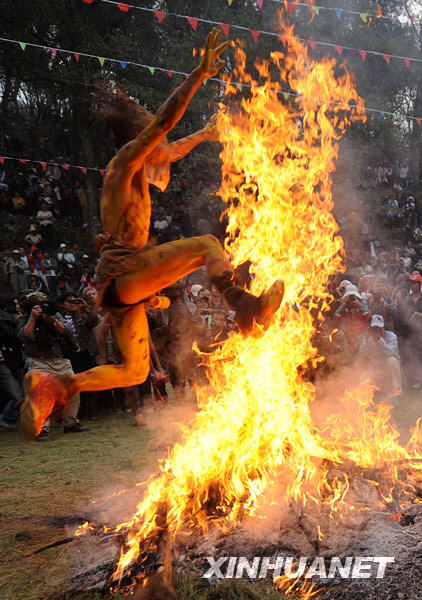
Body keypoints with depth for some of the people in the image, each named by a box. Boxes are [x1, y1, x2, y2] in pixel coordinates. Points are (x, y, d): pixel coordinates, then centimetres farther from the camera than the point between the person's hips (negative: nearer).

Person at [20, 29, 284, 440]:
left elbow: (170, 152, 39)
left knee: (135, 371, 15)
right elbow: (165, 119, -14)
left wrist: (202, 135, 52)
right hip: (121, 271, -10)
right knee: (206, 245, -18)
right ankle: (244, 309, -35)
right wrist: (200, 74, -14)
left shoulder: (138, 169, 21)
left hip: (121, 286, 10)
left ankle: (50, 387, 12)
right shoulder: (126, 158, -3)